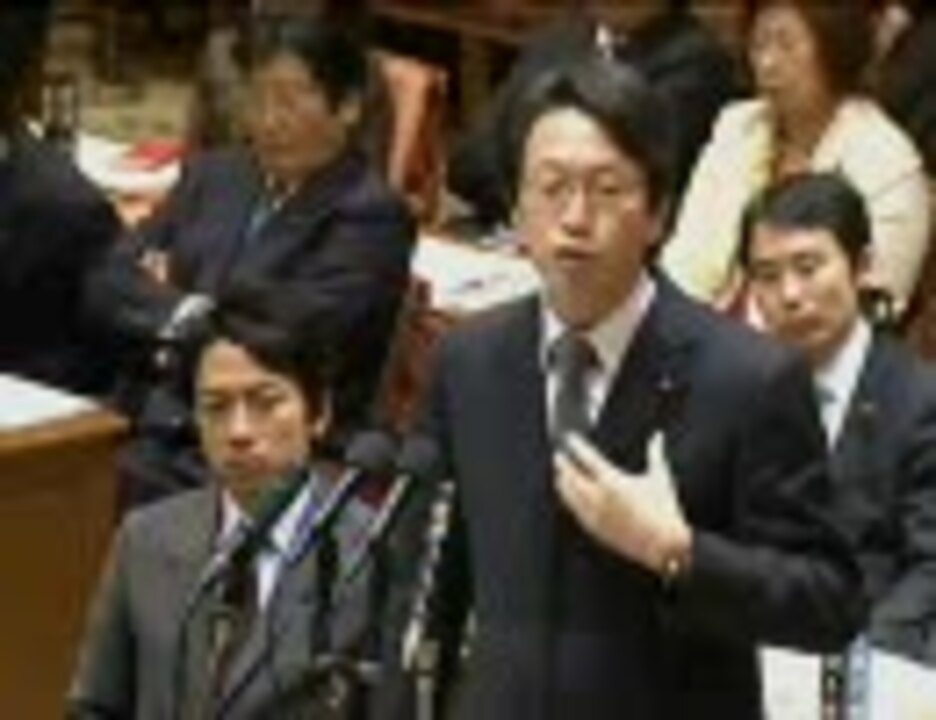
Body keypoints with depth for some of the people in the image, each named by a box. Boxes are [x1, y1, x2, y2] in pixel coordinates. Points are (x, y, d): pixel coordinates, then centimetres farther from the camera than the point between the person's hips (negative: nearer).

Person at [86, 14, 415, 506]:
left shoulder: (372, 216, -5)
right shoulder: (213, 175, 15)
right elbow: (110, 282, 10)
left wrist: (168, 302, 1)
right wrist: (187, 310, -9)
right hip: (147, 430, 6)